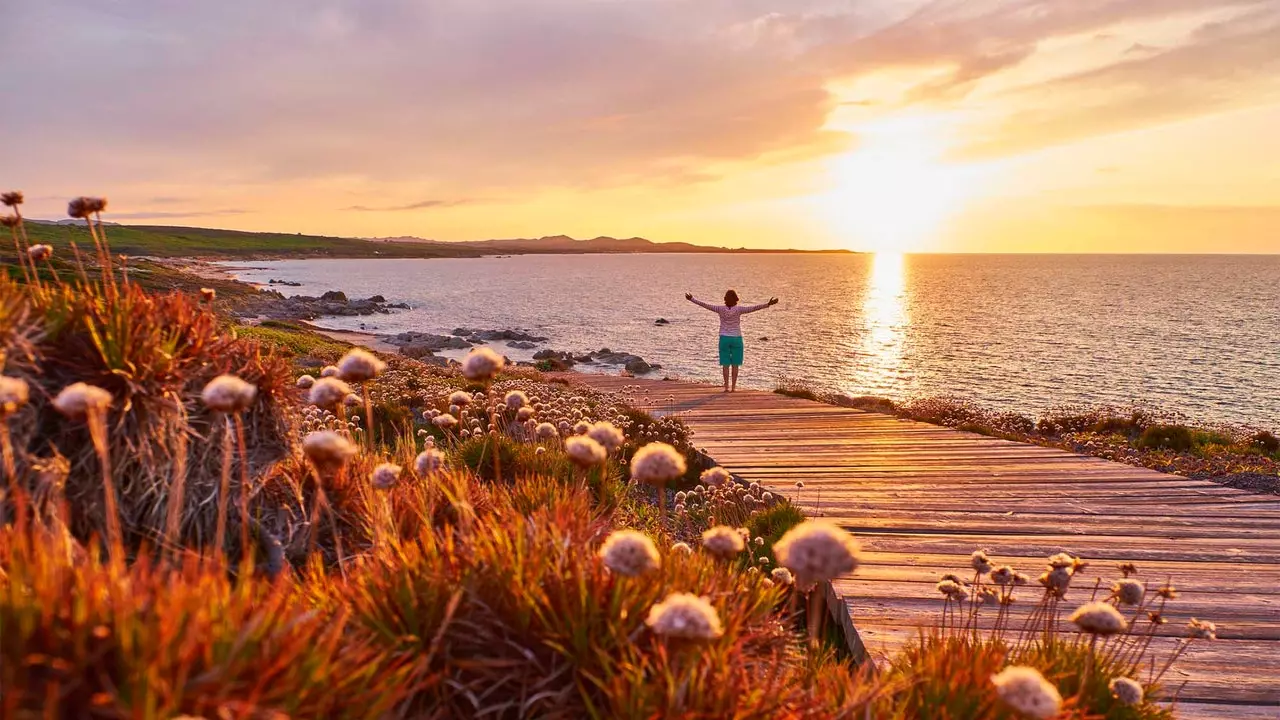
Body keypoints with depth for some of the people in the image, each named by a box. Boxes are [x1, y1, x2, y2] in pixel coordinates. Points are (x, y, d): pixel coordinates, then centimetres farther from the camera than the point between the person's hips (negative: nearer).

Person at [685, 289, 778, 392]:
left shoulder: (721, 309, -8)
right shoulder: (738, 309, -11)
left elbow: (705, 304, -7)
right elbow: (754, 308, -18)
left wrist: (692, 299, -2)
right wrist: (768, 304, -20)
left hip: (724, 338, 1)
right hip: (736, 338, -1)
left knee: (725, 364, 5)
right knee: (735, 364, 6)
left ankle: (727, 387, 3)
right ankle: (733, 386, 5)